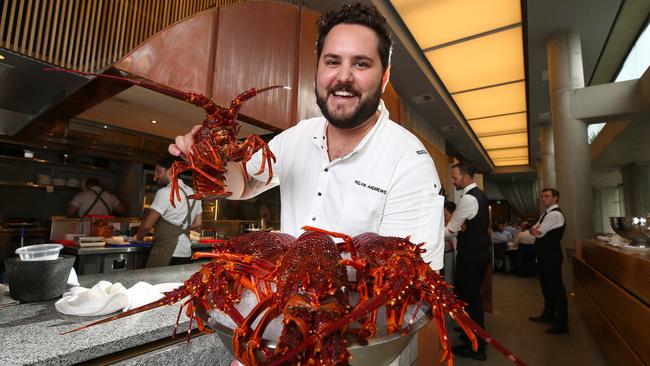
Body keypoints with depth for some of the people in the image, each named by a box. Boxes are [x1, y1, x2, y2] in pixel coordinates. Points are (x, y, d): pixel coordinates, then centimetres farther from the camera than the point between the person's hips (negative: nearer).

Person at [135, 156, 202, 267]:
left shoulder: (165, 192, -11)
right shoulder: (193, 193, 11)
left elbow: (147, 224, -8)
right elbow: (197, 224, 18)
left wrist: (139, 237, 10)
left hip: (166, 254, -7)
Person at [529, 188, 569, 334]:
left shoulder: (556, 214, -16)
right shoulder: (546, 214, 15)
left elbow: (539, 233, -22)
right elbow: (534, 230, 8)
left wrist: (536, 229, -3)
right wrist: (534, 229, -11)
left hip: (551, 255, -10)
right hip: (544, 254, 10)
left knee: (556, 287, -2)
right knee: (546, 285, 19)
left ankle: (562, 323, 7)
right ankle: (549, 314, 33)